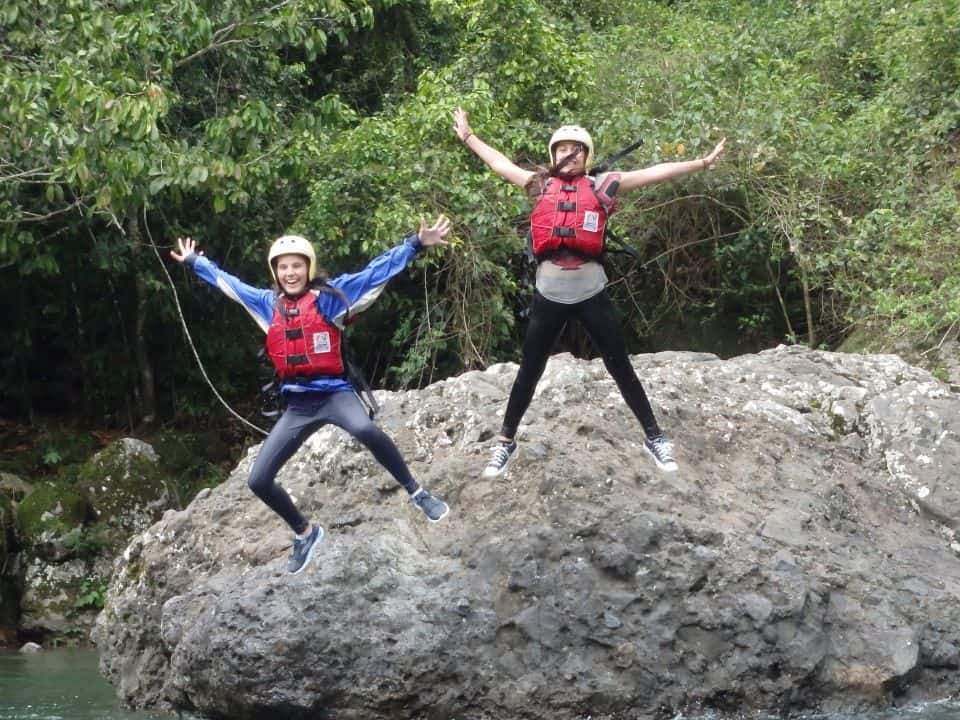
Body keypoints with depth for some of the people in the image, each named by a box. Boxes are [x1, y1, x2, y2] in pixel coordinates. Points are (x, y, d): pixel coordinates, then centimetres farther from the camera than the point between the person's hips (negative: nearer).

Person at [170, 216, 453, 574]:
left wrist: (416, 244, -13)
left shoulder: (329, 296, -3)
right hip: (297, 404, 5)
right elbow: (228, 283, 25)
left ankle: (417, 493, -19)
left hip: (334, 393, -5)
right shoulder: (268, 303, 9)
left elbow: (376, 272, -7)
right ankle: (305, 533, 27)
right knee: (258, 480, 2)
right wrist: (195, 262, 36)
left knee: (364, 430, -39)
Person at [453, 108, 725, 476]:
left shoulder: (599, 186, 2)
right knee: (529, 371, 11)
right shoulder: (542, 185, 8)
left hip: (591, 293, -1)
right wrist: (468, 137, 28)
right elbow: (501, 164, 20)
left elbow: (651, 174, -1)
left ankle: (654, 437, 17)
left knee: (621, 368, 7)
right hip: (549, 294, 1)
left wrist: (702, 163, -4)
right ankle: (506, 441, 24)